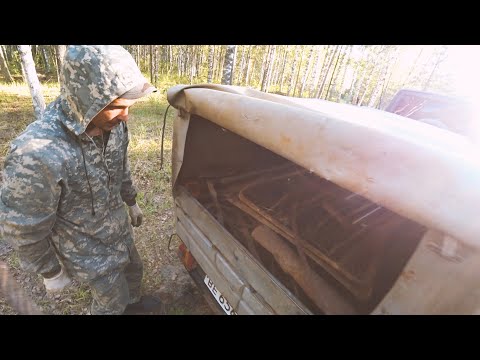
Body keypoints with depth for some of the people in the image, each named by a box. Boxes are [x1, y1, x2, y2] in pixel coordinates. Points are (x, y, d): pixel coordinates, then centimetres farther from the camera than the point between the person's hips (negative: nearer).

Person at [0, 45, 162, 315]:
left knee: (134, 269, 30)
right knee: (113, 299, 19)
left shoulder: (113, 123, -16)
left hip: (120, 228, 6)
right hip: (87, 250, -6)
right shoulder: (38, 154, -36)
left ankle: (133, 300, 63)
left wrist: (132, 202, 16)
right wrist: (51, 272, -7)